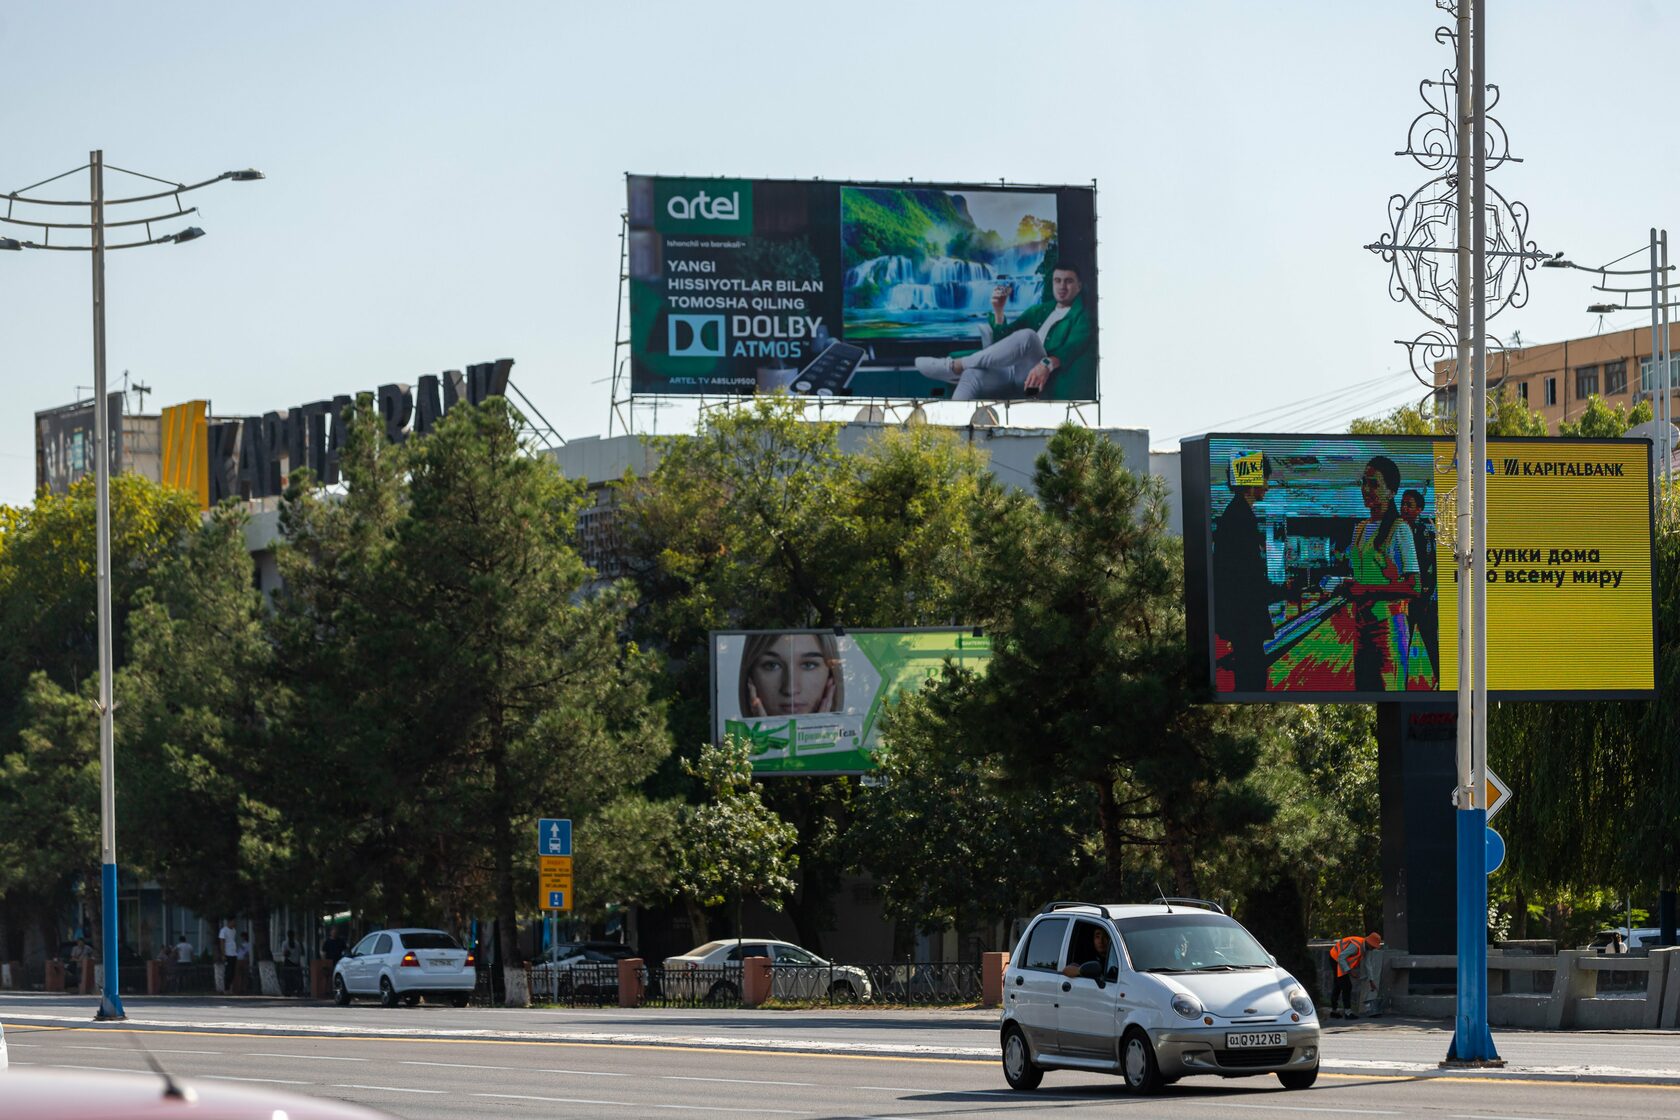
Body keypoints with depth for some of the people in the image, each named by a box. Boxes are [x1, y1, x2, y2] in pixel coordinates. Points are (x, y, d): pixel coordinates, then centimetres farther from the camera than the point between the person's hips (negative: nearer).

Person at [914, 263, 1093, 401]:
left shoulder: (1081, 317, 11)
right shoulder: (1040, 310, 29)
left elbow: (1074, 346, -11)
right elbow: (1004, 338, 25)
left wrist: (1048, 364, -31)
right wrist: (998, 311, 5)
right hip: (1011, 371, 5)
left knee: (1027, 336, -35)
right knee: (972, 375, -28)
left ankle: (954, 366, -28)